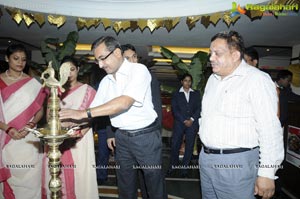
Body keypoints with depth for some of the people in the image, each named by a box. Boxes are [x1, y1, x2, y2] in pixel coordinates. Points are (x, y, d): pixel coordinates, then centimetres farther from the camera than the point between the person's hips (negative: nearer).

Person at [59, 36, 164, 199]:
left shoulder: (139, 70, -15)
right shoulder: (105, 81, 7)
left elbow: (124, 103, -28)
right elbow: (96, 109, 8)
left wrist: (84, 113, -29)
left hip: (146, 135, -5)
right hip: (121, 137, 6)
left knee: (154, 183, 10)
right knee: (125, 185, 17)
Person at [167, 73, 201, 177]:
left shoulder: (196, 94, 13)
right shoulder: (176, 94, 9)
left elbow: (198, 108, 7)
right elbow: (175, 109, 1)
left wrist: (192, 119, -7)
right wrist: (184, 121, -8)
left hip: (192, 123, 1)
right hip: (179, 123, -1)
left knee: (189, 146, 2)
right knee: (175, 145, -1)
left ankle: (185, 167, 14)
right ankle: (173, 164, 17)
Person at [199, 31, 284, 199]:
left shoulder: (257, 79, -12)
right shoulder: (213, 79, 11)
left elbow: (270, 129, -17)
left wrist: (267, 173, -18)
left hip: (236, 162, -7)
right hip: (206, 157, 7)